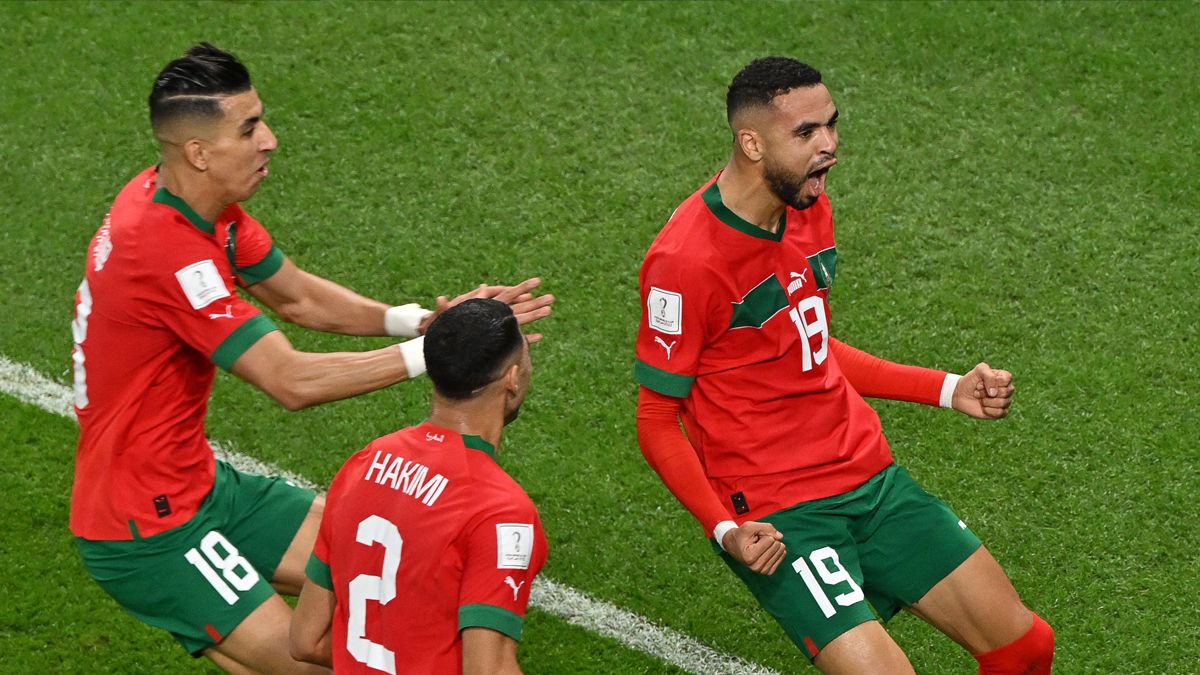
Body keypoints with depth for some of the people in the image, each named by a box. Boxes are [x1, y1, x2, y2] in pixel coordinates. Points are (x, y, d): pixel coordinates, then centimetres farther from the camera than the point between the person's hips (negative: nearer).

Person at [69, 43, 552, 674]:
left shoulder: (194, 201, 1)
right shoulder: (167, 251, -29)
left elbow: (296, 296, 9)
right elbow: (291, 381, -28)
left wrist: (420, 320, -7)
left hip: (202, 483, 9)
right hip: (147, 530, -9)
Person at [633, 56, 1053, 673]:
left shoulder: (809, 206, 6)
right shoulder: (684, 260, -20)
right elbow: (656, 420, -12)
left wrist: (949, 390, 15)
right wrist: (724, 529, -24)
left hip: (872, 479, 8)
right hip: (776, 519, -7)